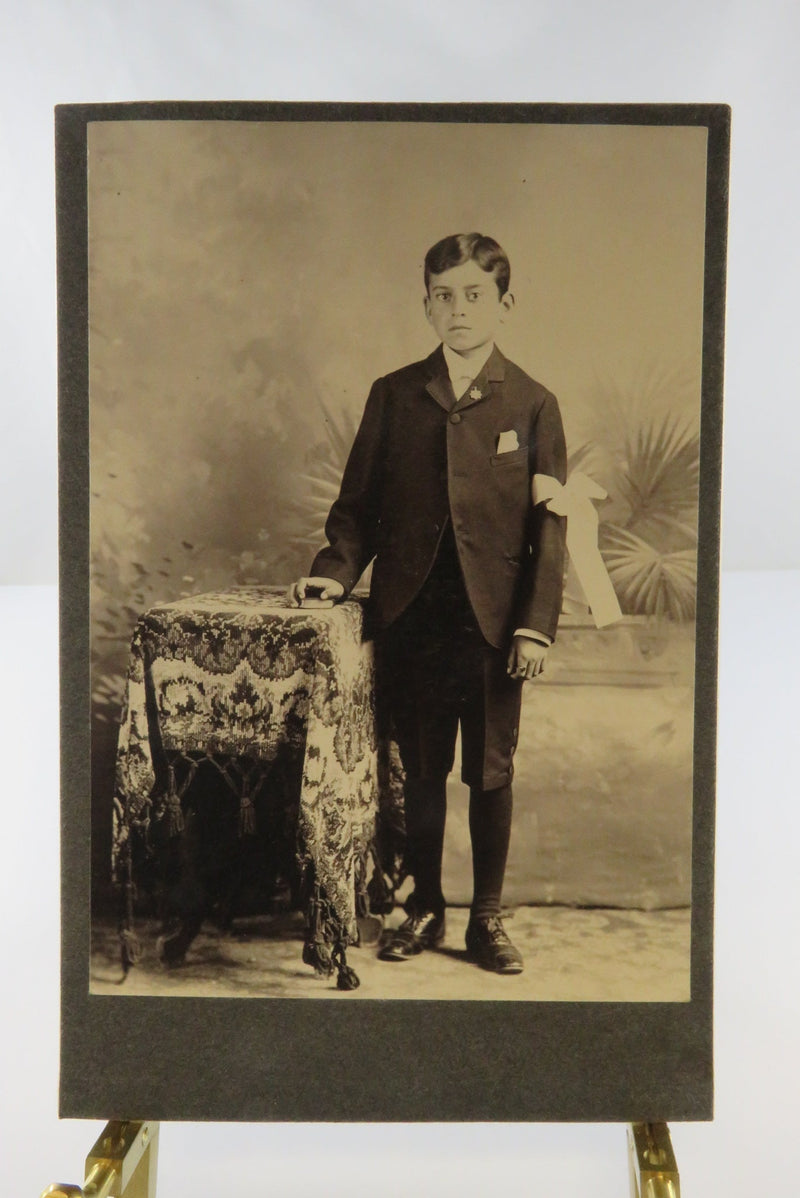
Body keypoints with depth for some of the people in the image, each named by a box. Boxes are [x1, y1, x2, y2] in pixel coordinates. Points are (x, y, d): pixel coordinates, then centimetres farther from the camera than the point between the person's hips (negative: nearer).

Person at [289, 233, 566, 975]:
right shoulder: (392, 397, 6)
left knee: (490, 778, 9)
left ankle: (487, 920, 26)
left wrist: (535, 625, -8)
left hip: (492, 623, -1)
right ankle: (424, 909, 30)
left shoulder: (532, 404, 1)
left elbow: (549, 526, -1)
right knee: (420, 775, 12)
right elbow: (358, 503, 8)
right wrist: (336, 570, -8)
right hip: (410, 620, 2)